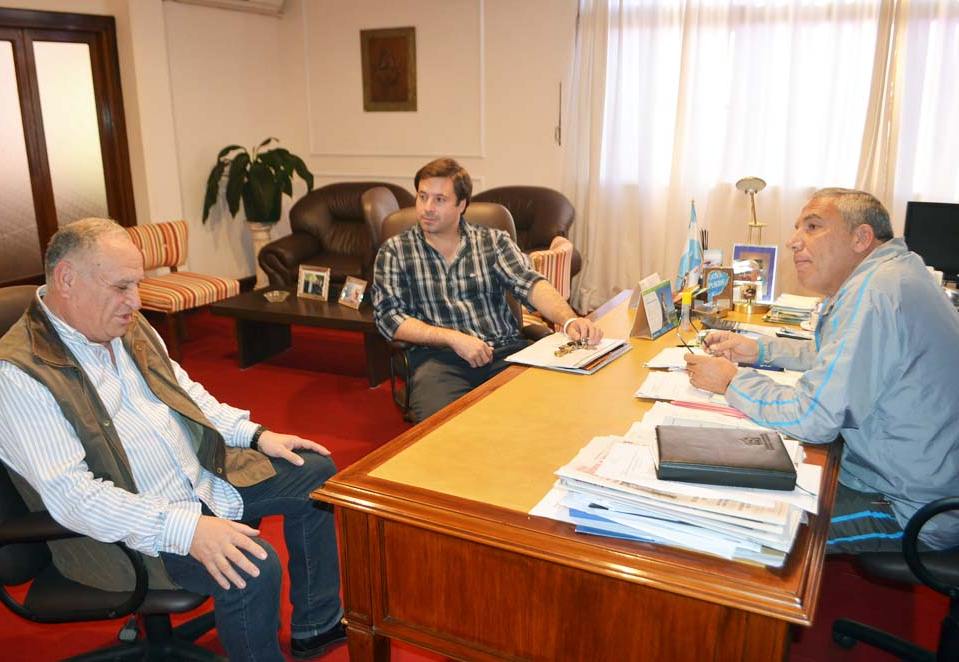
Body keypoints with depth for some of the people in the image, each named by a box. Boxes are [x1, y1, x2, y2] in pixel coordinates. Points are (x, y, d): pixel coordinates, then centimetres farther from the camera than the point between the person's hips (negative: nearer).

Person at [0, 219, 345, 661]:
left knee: (317, 471, 8)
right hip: (142, 520, -9)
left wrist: (255, 434, 6)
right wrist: (185, 528, -34)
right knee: (253, 568, -31)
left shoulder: (127, 325, 5)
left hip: (208, 471, 9)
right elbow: (71, 493, -26)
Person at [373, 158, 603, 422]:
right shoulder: (394, 251, 11)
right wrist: (453, 338, -11)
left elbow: (531, 283, 0)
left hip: (505, 351, 2)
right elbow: (388, 316, 1)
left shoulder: (494, 241, 15)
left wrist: (569, 320, -22)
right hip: (438, 356, -2)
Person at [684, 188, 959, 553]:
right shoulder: (891, 272, 8)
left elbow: (811, 418, -28)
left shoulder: (873, 292, -26)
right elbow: (842, 354, 25)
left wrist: (732, 381, -13)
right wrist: (759, 350, 13)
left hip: (910, 509, -10)